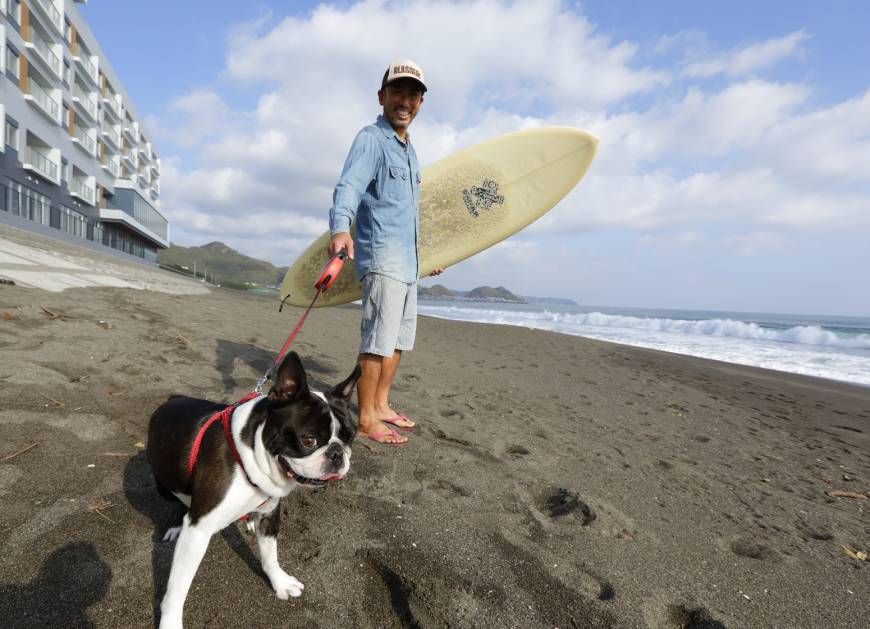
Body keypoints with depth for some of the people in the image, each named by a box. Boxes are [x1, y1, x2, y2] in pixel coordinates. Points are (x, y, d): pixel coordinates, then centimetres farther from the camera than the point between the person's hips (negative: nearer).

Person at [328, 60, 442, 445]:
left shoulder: (408, 148, 20)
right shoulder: (371, 139, -8)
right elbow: (349, 186, -26)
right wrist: (340, 228, -45)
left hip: (407, 260, 9)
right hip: (382, 258, -9)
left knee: (400, 339, 13)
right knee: (378, 340, -9)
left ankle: (380, 405, 25)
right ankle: (366, 419, 1)